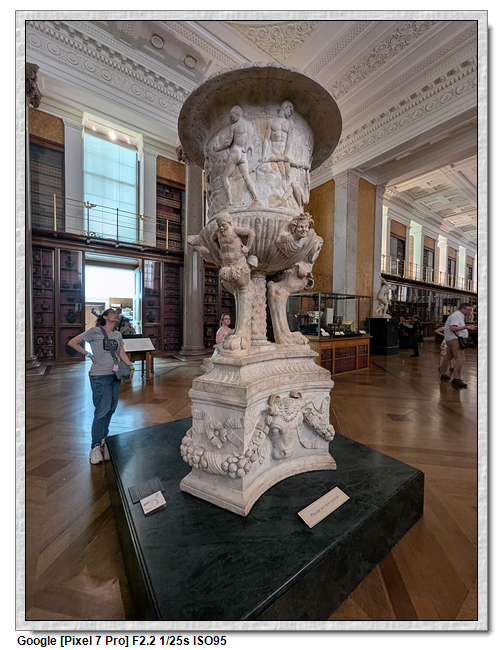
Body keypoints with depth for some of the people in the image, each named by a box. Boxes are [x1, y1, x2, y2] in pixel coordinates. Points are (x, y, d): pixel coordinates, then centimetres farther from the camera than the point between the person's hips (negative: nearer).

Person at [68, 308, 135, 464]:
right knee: (102, 410, -6)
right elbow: (72, 343, -2)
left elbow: (122, 353, 9)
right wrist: (89, 355, -4)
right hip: (100, 376, -6)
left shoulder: (118, 335, 13)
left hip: (115, 376, 6)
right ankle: (95, 446, 7)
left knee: (111, 409, 14)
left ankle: (103, 437, 34)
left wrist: (131, 367, -5)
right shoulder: (95, 332, -4)